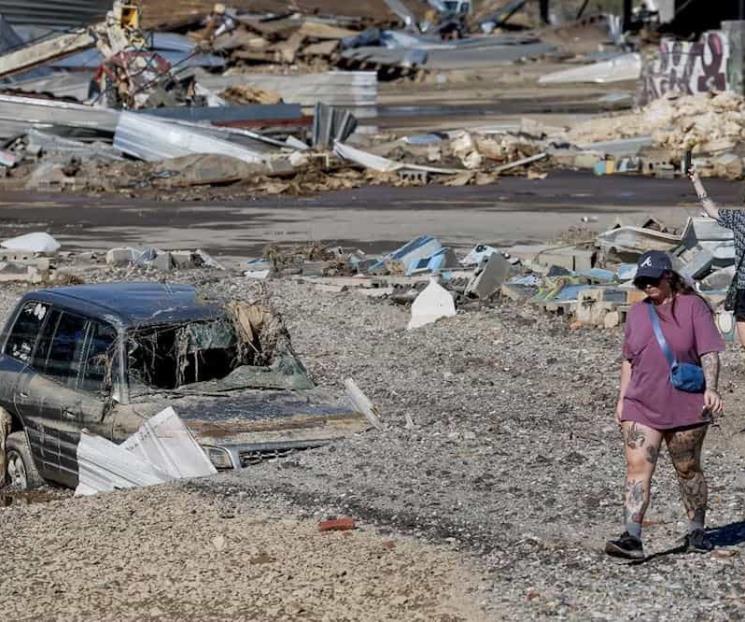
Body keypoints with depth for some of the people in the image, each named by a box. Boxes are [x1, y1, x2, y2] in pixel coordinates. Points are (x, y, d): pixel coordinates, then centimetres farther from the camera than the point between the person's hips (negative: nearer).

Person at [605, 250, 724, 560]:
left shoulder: (693, 306, -4)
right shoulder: (637, 312, 11)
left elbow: (709, 352, -9)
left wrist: (711, 388, -23)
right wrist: (622, 399, 13)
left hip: (685, 407, -3)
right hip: (641, 407, 3)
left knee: (688, 470, 9)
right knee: (637, 468, -11)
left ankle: (697, 532, 25)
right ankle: (632, 538, -18)